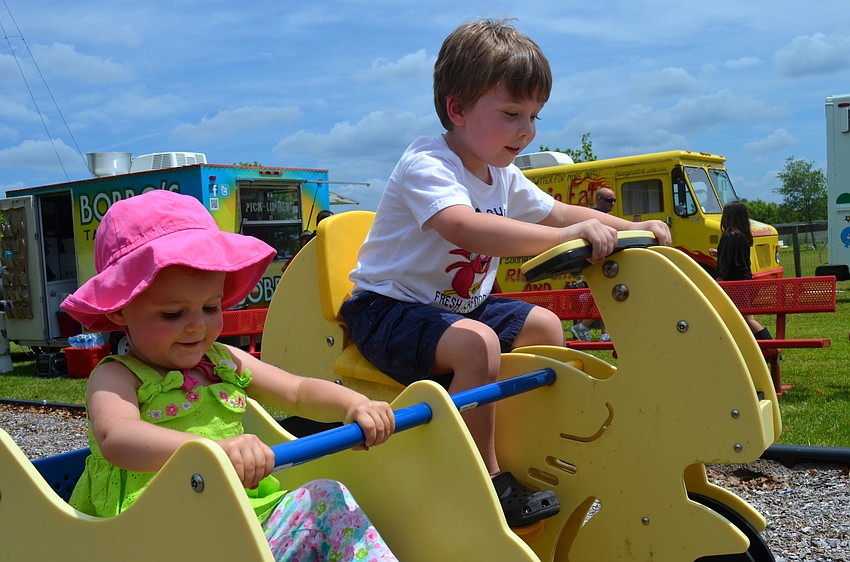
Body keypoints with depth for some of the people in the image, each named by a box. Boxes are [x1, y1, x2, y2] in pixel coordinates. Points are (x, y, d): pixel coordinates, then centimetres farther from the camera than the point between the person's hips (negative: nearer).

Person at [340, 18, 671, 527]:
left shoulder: (504, 176, 7)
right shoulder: (426, 165, -24)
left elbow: (555, 212, 14)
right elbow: (464, 227, -43)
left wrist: (634, 228, -2)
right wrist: (566, 236, -51)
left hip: (460, 306, 9)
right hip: (388, 308, -9)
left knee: (544, 325, 7)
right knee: (476, 343, -33)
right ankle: (487, 482, -19)